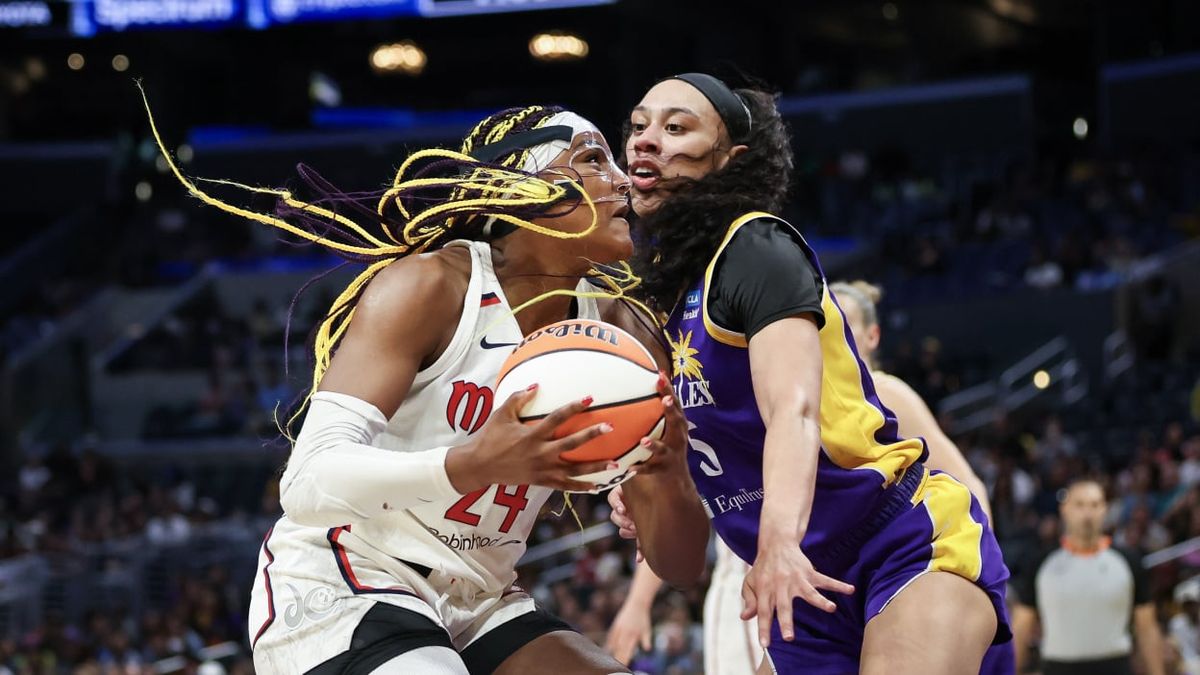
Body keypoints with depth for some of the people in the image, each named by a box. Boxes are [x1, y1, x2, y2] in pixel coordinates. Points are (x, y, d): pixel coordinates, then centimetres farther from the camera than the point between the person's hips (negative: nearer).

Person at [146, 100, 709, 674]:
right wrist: (473, 464, -42)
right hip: (333, 594, -6)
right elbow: (310, 481, -26)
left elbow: (678, 559, 1)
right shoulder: (430, 287, -15)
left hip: (476, 606, 6)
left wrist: (668, 482, -23)